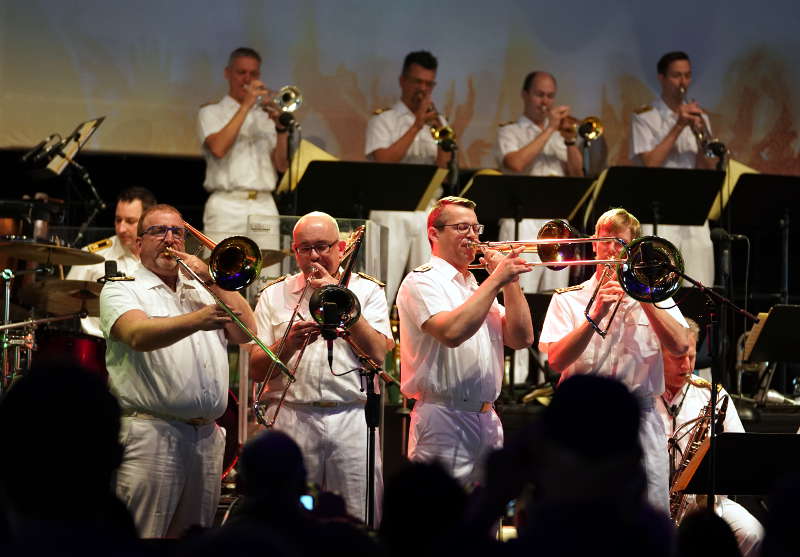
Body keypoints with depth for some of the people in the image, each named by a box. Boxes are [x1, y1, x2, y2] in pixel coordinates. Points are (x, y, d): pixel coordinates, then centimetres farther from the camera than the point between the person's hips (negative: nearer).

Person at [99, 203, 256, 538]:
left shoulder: (202, 291, 22)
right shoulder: (121, 290, 3)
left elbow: (245, 333, 11)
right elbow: (139, 335, -18)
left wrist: (211, 283, 2)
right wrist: (197, 320, -33)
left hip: (207, 435, 6)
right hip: (151, 432, -6)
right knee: (142, 538, -11)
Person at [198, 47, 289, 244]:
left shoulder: (265, 116, 19)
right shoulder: (211, 113, 11)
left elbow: (281, 165, 9)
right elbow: (218, 148, -11)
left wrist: (281, 127, -7)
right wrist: (246, 105, -7)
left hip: (264, 207, 3)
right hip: (227, 209, -3)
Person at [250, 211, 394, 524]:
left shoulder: (367, 291, 11)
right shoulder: (275, 296, 13)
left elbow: (378, 353, -4)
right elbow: (256, 369, 7)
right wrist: (289, 343, -11)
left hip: (352, 421, -1)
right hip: (291, 420, 1)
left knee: (360, 522, -6)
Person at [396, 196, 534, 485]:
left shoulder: (478, 289, 22)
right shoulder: (422, 281, -4)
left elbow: (521, 339, 12)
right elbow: (452, 332, -22)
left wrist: (510, 281, 3)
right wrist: (496, 280, -17)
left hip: (487, 419, 8)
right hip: (445, 420, -8)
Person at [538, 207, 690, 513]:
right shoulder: (568, 299, 10)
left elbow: (680, 345, -2)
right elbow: (556, 360, -4)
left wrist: (643, 297, -5)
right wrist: (596, 315, -13)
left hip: (639, 416, 1)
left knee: (653, 509, -8)